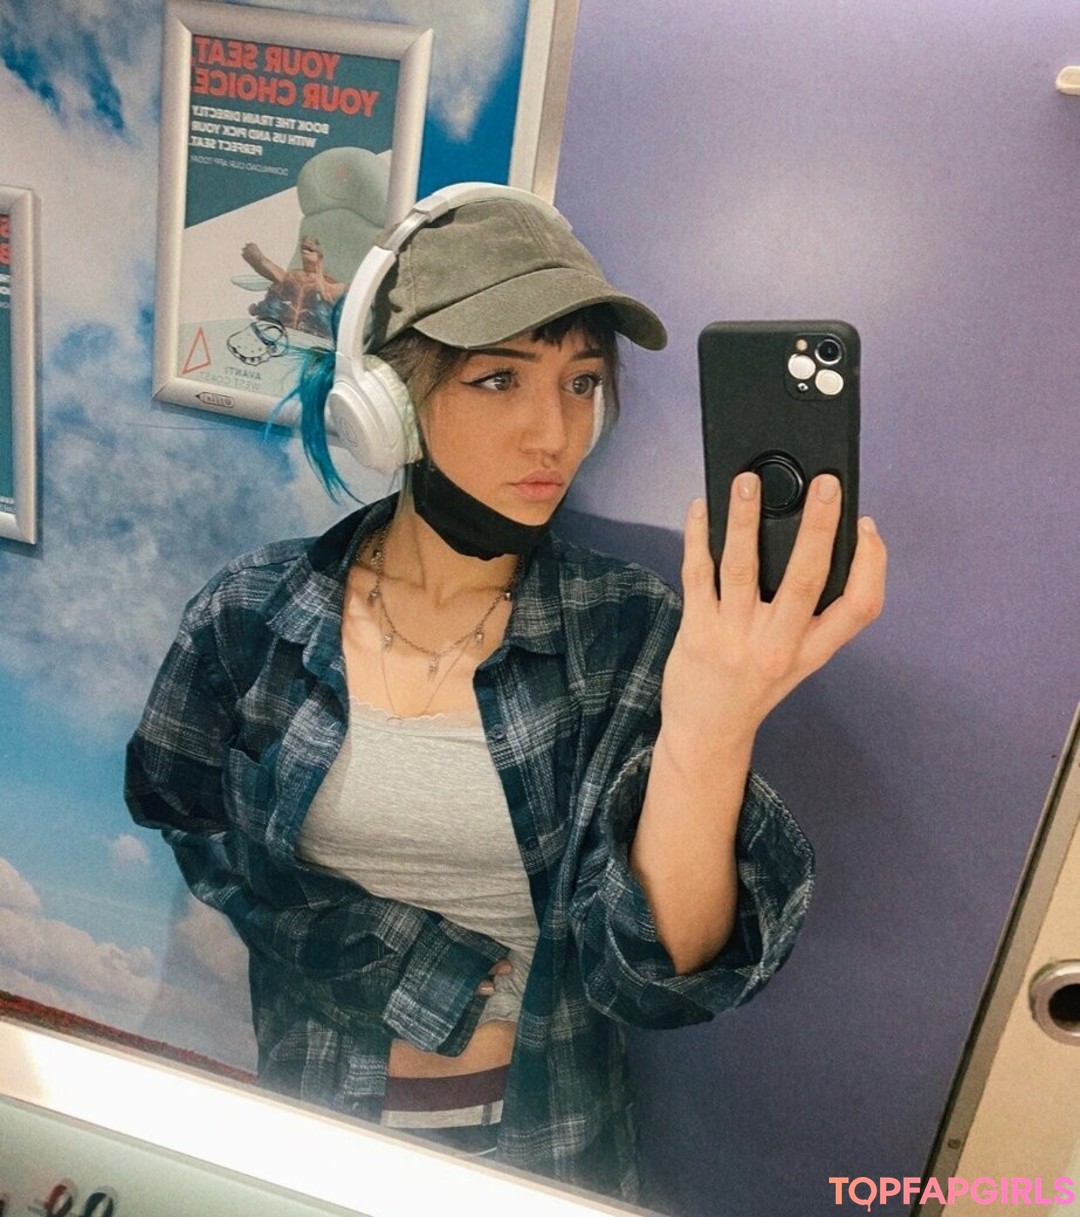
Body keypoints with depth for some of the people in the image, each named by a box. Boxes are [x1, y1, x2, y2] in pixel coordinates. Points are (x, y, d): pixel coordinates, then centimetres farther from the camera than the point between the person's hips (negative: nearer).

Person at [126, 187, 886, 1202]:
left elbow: (657, 975, -24)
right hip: (312, 1120, 1)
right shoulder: (253, 617, -15)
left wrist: (709, 738, -44)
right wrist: (428, 975, -14)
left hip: (550, 1144, 0)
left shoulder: (634, 635, -19)